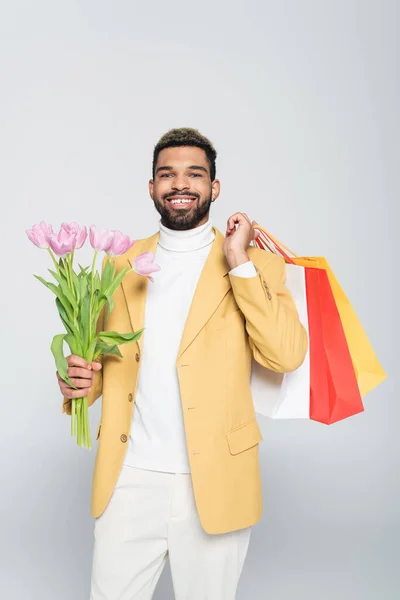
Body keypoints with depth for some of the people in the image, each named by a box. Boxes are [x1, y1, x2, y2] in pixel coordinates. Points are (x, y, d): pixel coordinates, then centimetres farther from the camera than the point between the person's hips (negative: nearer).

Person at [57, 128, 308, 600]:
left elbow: (287, 355, -15)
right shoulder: (122, 265, 8)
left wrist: (240, 263, -16)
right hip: (128, 478, 3)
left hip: (213, 483, -2)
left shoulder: (255, 264, -2)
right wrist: (79, 381, -6)